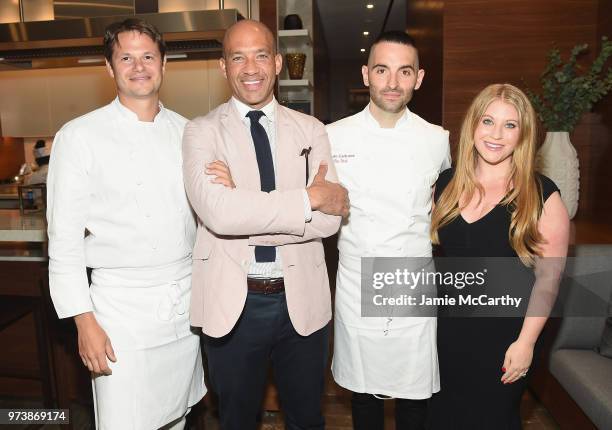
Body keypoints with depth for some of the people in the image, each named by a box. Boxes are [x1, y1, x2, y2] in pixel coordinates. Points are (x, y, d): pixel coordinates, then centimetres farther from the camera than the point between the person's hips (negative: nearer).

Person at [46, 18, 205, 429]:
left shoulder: (185, 131, 6)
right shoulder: (80, 136, -6)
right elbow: (64, 239, -6)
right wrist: (84, 321, -9)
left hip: (187, 300, 4)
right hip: (122, 304, -3)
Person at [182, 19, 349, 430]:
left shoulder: (311, 130, 3)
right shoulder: (202, 131, -3)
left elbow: (330, 218, -9)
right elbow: (218, 212, -21)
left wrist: (247, 208, -18)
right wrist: (309, 197, -17)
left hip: (302, 300, 2)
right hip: (231, 303, -1)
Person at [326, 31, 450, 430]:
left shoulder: (437, 140, -3)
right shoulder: (334, 136, -5)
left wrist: (431, 228, 8)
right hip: (357, 288, 0)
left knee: (415, 396, 14)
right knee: (364, 390, 17)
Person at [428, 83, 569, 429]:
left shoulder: (541, 194, -11)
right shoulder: (447, 183, -1)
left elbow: (549, 275, -10)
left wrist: (526, 342, -12)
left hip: (504, 333, -3)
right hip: (448, 327, 3)